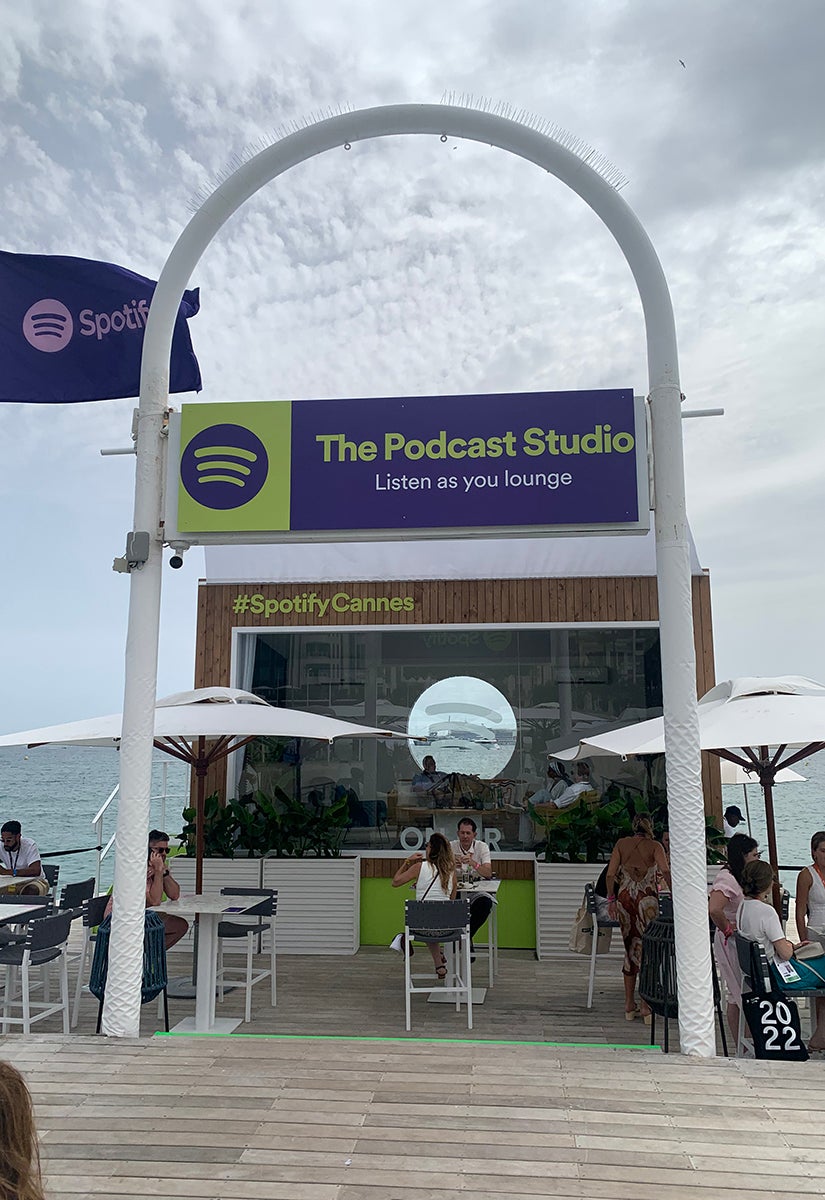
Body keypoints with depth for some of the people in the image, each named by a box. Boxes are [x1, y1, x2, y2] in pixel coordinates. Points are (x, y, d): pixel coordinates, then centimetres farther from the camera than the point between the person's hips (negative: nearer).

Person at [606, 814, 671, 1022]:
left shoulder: (621, 844, 10)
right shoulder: (655, 846, 3)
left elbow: (611, 874, 2)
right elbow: (665, 870, -15)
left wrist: (611, 899, 7)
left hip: (625, 898, 3)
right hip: (647, 899, -2)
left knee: (631, 949, 13)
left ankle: (629, 1005, 17)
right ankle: (646, 1006, 4)